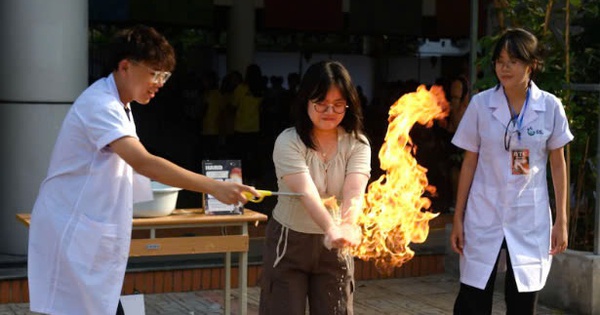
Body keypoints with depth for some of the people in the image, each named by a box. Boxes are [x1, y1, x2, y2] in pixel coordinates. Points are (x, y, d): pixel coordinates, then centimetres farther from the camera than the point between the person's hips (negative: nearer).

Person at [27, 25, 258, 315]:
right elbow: (143, 162, -35)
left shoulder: (117, 105, 12)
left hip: (89, 240, 10)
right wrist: (214, 187, -40)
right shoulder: (100, 105, -21)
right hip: (71, 236, -10)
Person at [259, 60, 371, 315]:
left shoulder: (357, 143, -7)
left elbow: (354, 192, -24)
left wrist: (347, 227, -45)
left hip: (333, 246, 3)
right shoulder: (288, 142, -17)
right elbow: (307, 193, -32)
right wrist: (332, 229, -50)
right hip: (289, 243, -3)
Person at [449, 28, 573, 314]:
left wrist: (561, 221, 2)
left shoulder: (550, 107, -3)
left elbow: (558, 164, 4)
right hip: (483, 217, 0)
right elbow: (469, 163, 2)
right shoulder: (480, 104, -4)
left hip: (529, 219, 0)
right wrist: (458, 218, 2)